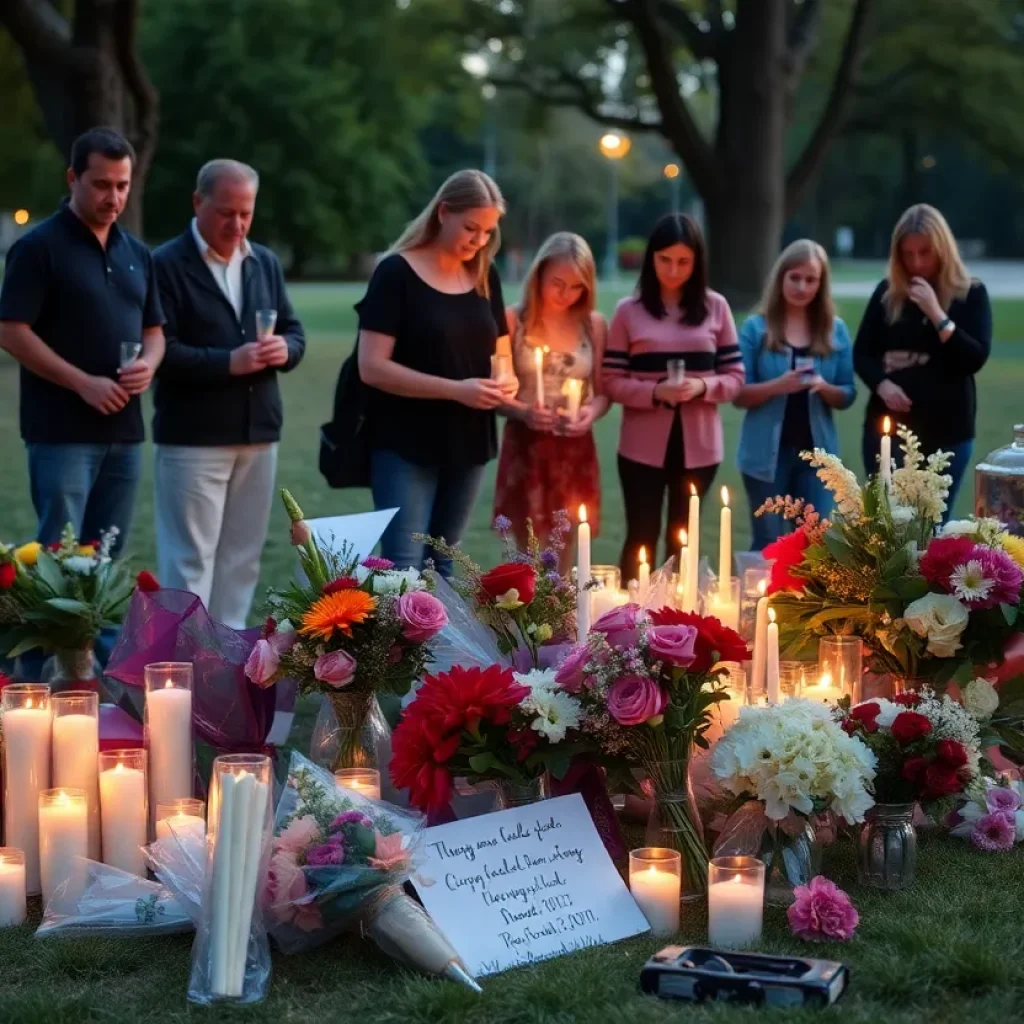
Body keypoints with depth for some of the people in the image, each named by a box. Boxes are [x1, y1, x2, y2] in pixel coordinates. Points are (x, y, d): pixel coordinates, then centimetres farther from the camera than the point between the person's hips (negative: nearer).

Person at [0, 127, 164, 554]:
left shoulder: (136, 253, 14)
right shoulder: (39, 247, -5)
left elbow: (153, 331, 19)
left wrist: (148, 365, -5)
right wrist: (83, 383, -17)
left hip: (125, 429, 6)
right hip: (61, 430, -6)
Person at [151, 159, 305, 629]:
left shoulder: (265, 262, 14)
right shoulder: (166, 265, -8)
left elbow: (294, 332, 15)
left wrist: (284, 349, -8)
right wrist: (227, 362, -22)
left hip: (258, 433, 7)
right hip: (192, 437, -7)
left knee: (242, 557, 12)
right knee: (190, 559, -4)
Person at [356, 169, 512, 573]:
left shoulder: (484, 277, 9)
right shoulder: (397, 273, -9)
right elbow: (372, 367, -15)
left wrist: (503, 383, -6)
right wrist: (455, 390, -21)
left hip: (467, 442, 6)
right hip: (406, 444, -6)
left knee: (444, 561, 10)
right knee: (404, 564, -10)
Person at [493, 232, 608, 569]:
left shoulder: (594, 325, 3)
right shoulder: (514, 321, -5)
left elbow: (603, 391, 6)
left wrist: (592, 412, -15)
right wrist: (522, 412, -23)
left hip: (575, 450, 2)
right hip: (525, 447, -2)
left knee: (563, 558, 7)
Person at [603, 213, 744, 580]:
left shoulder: (715, 307, 3)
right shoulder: (630, 310, -1)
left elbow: (736, 377, 5)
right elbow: (611, 381, -2)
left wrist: (703, 386, -15)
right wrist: (654, 392, -19)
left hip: (698, 446, 1)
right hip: (643, 447, -1)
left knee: (682, 540, 11)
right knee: (642, 538, 5)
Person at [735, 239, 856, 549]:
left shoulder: (835, 331, 6)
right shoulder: (756, 328, -1)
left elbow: (847, 396, 7)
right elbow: (738, 393, -4)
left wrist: (824, 387, -15)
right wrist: (778, 386, -21)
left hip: (818, 452, 2)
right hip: (767, 453, -2)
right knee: (767, 543, 6)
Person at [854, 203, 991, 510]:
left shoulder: (970, 294, 0)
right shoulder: (887, 293, 6)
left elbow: (976, 358, -10)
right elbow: (861, 353, 8)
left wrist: (936, 314, -18)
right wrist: (881, 384, -12)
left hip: (946, 432, -2)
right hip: (888, 427, 2)